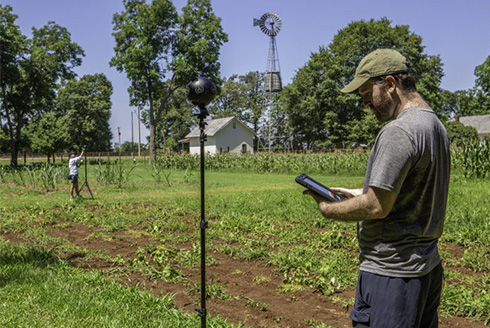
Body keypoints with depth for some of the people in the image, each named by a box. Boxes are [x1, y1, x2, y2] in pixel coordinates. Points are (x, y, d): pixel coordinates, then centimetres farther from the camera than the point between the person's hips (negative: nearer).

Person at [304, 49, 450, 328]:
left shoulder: (398, 132, -20)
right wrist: (363, 194, 13)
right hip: (428, 266, 10)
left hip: (392, 273, -10)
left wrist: (328, 209, -6)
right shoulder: (437, 126, 11)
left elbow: (377, 208, -21)